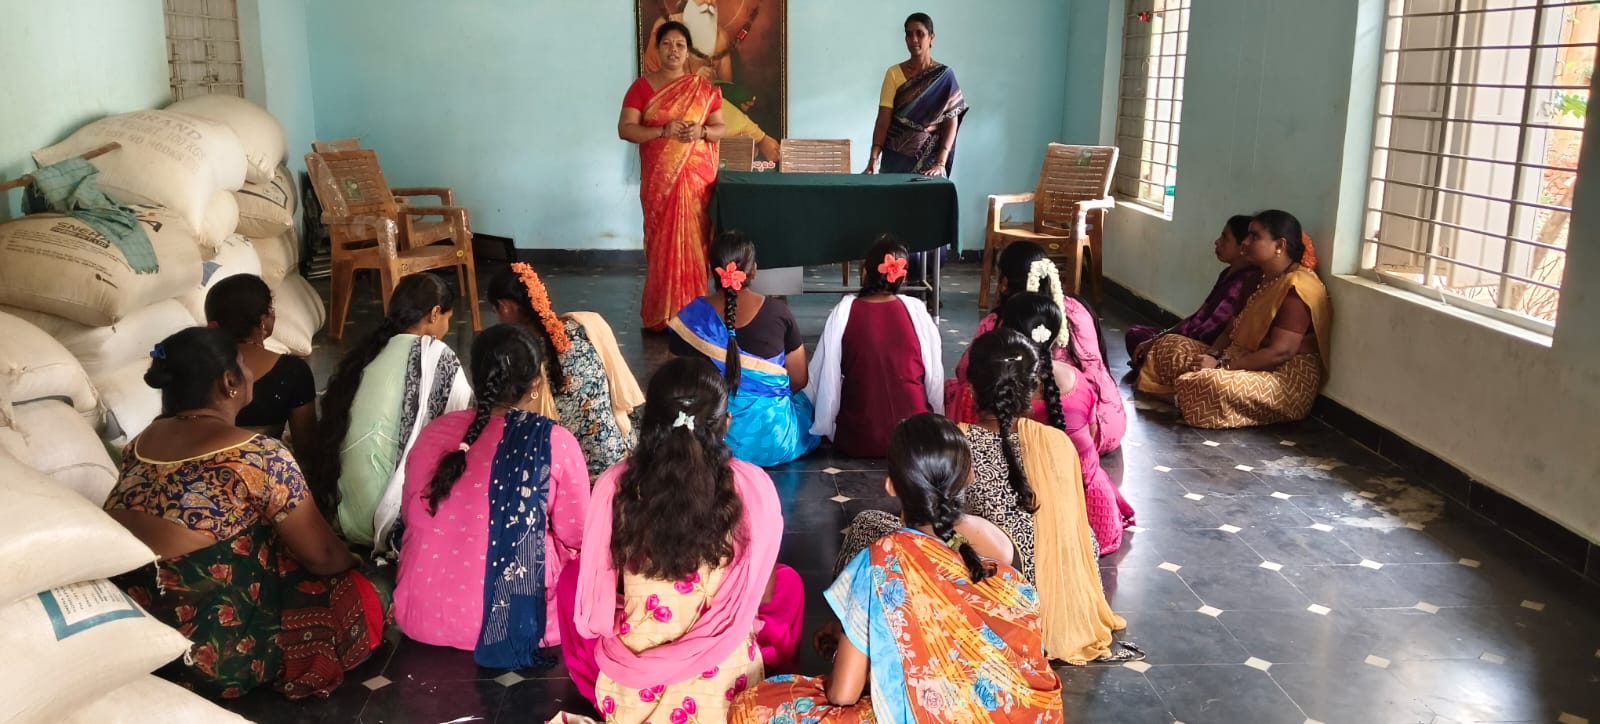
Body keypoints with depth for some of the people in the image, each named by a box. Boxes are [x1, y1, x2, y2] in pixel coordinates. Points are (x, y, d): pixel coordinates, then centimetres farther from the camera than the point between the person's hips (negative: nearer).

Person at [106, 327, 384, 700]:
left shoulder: (141, 442, 2)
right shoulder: (257, 455, -19)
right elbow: (321, 555, -8)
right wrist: (357, 564, 14)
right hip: (213, 656, -7)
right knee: (360, 597, 10)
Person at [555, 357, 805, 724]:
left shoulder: (615, 484, -13)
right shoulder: (752, 487, -15)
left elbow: (597, 596, -1)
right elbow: (763, 595, -2)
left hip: (629, 692, 1)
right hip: (723, 688, 0)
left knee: (572, 576, 28)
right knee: (789, 582, 27)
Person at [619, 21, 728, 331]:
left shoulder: (704, 88, 6)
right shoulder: (642, 86, 1)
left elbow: (720, 129, 9)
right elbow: (625, 129, -5)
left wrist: (701, 131, -13)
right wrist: (663, 131, -19)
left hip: (696, 177, 1)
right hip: (659, 179, -1)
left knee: (692, 243, 0)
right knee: (662, 243, -1)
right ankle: (662, 314, 6)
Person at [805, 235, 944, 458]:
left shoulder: (844, 312, -6)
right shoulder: (916, 311, -6)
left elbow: (822, 377, -2)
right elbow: (935, 378, 0)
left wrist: (825, 430, 12)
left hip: (856, 442, -1)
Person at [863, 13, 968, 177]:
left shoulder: (944, 76, -1)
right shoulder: (894, 73, 0)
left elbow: (951, 122, -5)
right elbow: (883, 119, -6)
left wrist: (941, 163, -17)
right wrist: (873, 159, -19)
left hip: (929, 157, 0)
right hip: (896, 157, 1)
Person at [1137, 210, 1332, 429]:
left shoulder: (1296, 289, -19)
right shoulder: (1266, 280, 13)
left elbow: (1279, 353, -25)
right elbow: (1236, 328, 14)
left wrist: (1222, 366, -23)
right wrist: (1213, 356, -6)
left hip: (1285, 383, -10)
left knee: (1206, 383, -37)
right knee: (1168, 347, 7)